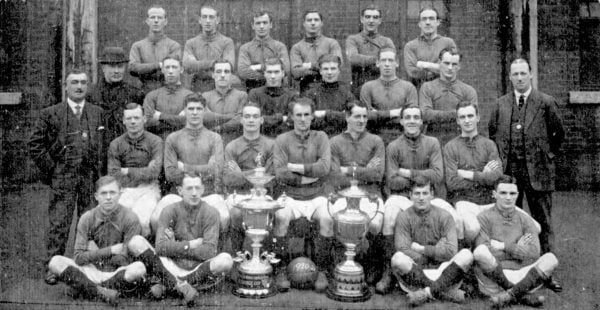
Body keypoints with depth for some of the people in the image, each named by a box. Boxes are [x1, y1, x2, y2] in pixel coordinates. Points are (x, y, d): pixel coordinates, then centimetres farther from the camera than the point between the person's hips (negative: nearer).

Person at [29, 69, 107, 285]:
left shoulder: (98, 113, 11)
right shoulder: (50, 114, 3)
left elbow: (104, 145, 14)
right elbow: (35, 145, 4)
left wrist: (100, 171, 5)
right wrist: (50, 169, -2)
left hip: (91, 177, 2)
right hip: (62, 178, -2)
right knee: (58, 223, -2)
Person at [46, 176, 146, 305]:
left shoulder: (130, 219, -9)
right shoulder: (87, 219, 0)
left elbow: (125, 261, -11)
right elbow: (79, 258, -6)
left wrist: (97, 253, -3)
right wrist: (110, 250, -13)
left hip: (118, 275, -3)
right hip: (92, 272, 3)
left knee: (139, 268, -34)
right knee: (55, 262, -19)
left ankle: (87, 287, -19)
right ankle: (102, 292, -27)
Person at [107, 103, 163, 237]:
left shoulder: (155, 141, 6)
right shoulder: (115, 144, 11)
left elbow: (154, 172, -5)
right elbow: (113, 175, 2)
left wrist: (127, 171, 0)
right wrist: (144, 172, -5)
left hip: (148, 190, -1)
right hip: (124, 190, 2)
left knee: (141, 221, -28)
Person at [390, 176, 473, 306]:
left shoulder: (444, 216, 4)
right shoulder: (404, 217, 1)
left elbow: (450, 251, -7)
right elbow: (403, 251, -12)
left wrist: (421, 249, -7)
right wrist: (436, 252, -8)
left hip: (441, 272, 2)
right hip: (414, 274, -1)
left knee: (466, 255, -23)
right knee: (398, 259, -32)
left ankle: (427, 292, -24)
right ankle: (445, 292, -23)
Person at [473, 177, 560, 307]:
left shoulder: (525, 219, 13)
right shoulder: (484, 217, 3)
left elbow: (533, 254, -1)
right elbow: (481, 253, -10)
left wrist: (503, 246, -7)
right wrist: (517, 248, -4)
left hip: (520, 274, 3)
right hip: (493, 279, -3)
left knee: (550, 259, -20)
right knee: (480, 252, -33)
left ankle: (510, 295, -25)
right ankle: (522, 296, -23)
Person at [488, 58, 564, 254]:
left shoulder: (546, 102, 1)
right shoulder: (500, 104, 9)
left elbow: (558, 133, 8)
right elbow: (492, 134, 16)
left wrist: (548, 154, 6)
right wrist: (500, 160, 10)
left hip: (537, 170, -2)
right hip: (507, 169, 3)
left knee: (542, 220, 4)